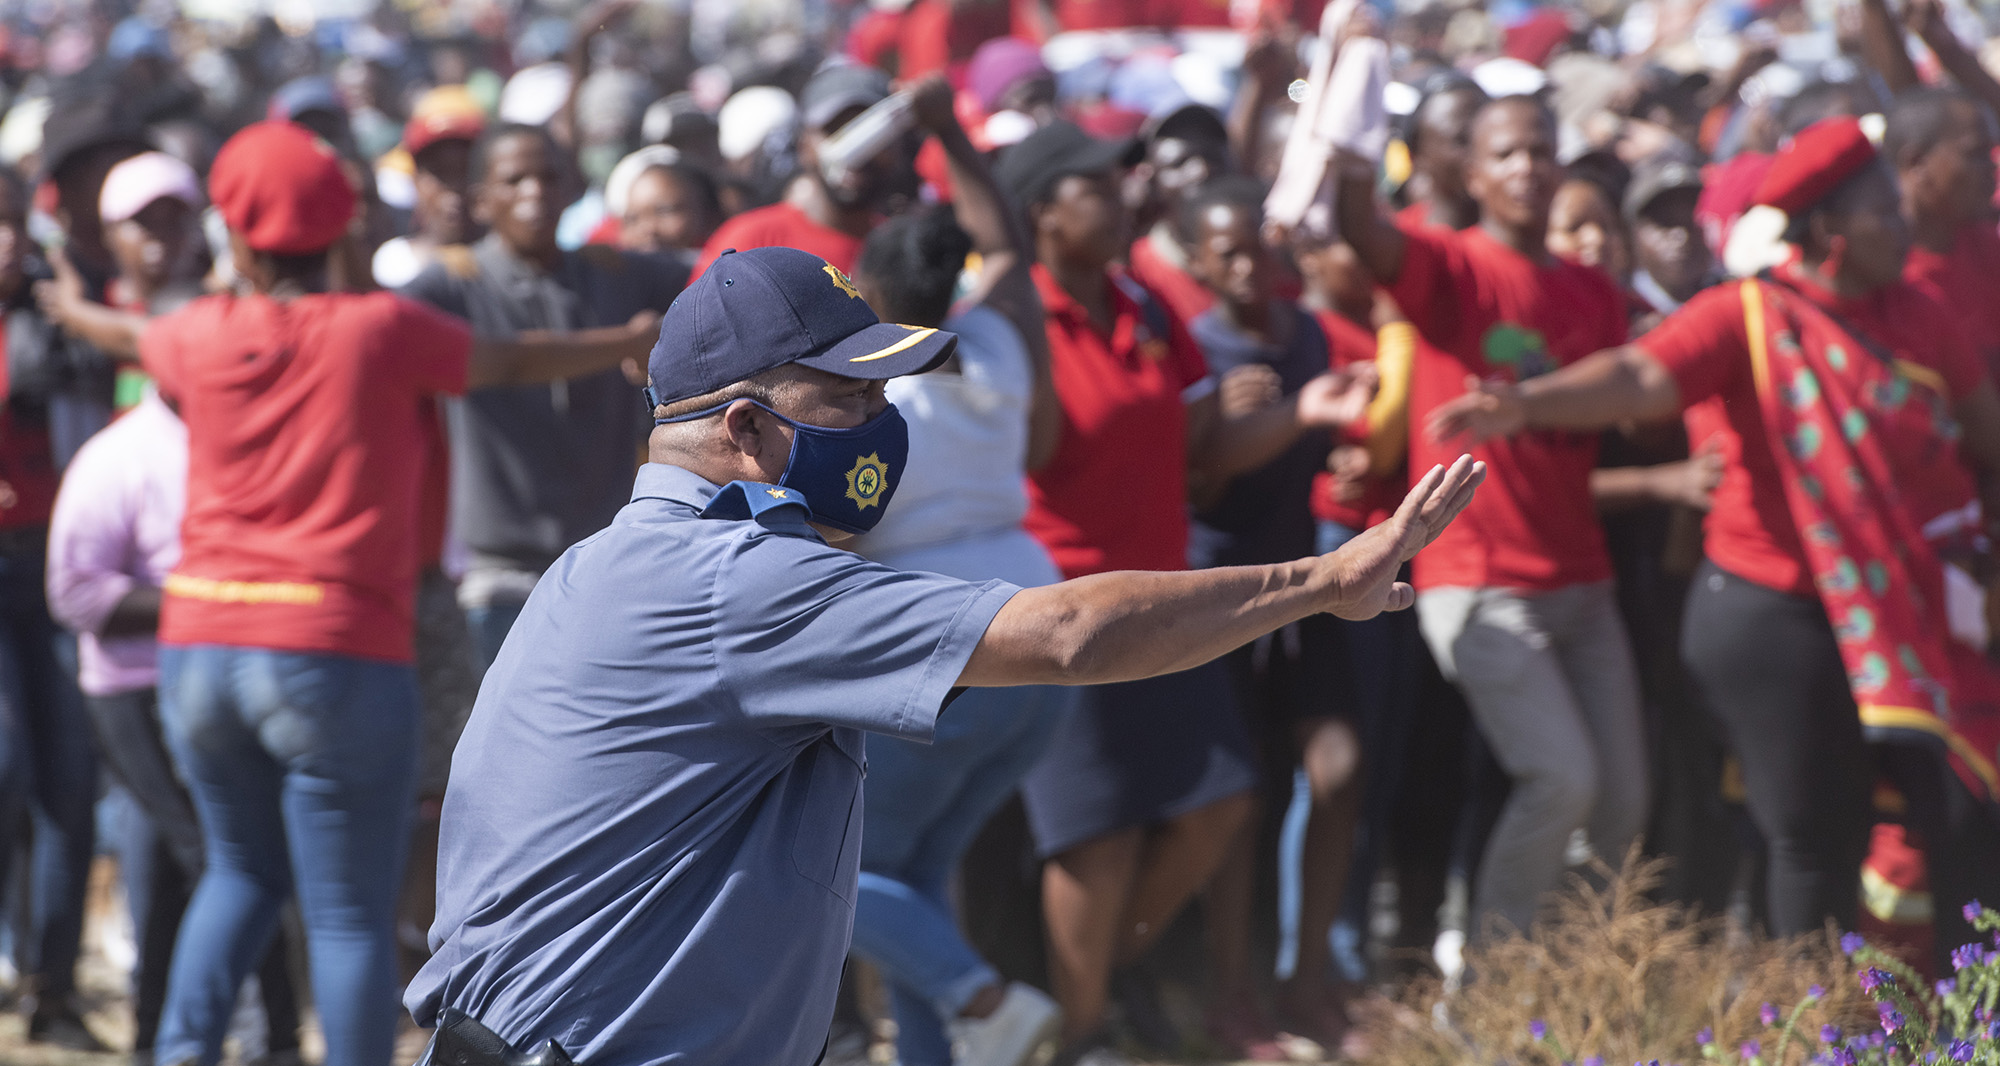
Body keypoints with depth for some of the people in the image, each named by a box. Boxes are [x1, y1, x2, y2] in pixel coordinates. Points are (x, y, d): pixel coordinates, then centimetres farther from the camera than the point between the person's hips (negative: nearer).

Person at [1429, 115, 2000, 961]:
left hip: (1909, 610, 5)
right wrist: (1526, 403, -44)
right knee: (1814, 838, 1)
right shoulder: (1749, 318, -12)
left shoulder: (1914, 317, 6)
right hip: (1782, 615, -5)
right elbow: (1641, 377, -27)